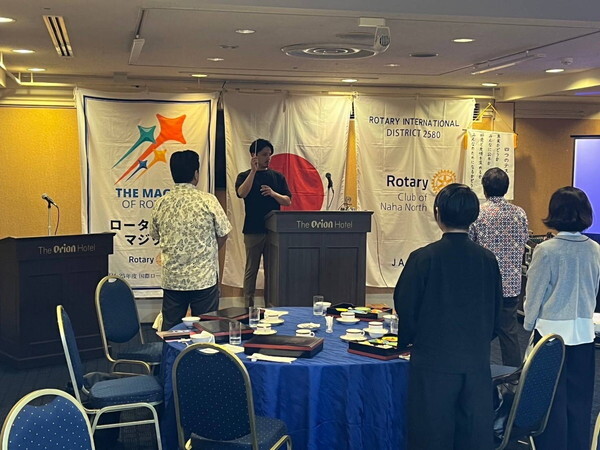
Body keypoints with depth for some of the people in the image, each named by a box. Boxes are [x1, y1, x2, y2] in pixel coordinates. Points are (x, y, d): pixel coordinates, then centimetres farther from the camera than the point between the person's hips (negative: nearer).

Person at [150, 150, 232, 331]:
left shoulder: (160, 204, 0)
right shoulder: (208, 200, -10)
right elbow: (223, 234, -1)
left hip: (171, 280, 3)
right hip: (204, 278, -3)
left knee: (170, 330, 11)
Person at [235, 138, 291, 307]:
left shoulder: (277, 177, 11)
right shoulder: (244, 176, 4)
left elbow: (287, 201, 6)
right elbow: (242, 193, -16)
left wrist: (273, 193, -12)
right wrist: (253, 171, -22)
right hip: (253, 230, -3)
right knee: (251, 270, 2)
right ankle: (248, 306, 7)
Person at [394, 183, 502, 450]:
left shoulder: (423, 258, -13)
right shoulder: (487, 260, -1)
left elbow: (405, 306, -6)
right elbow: (495, 312, 8)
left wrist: (405, 341, 14)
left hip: (434, 362, -3)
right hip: (477, 363, 4)